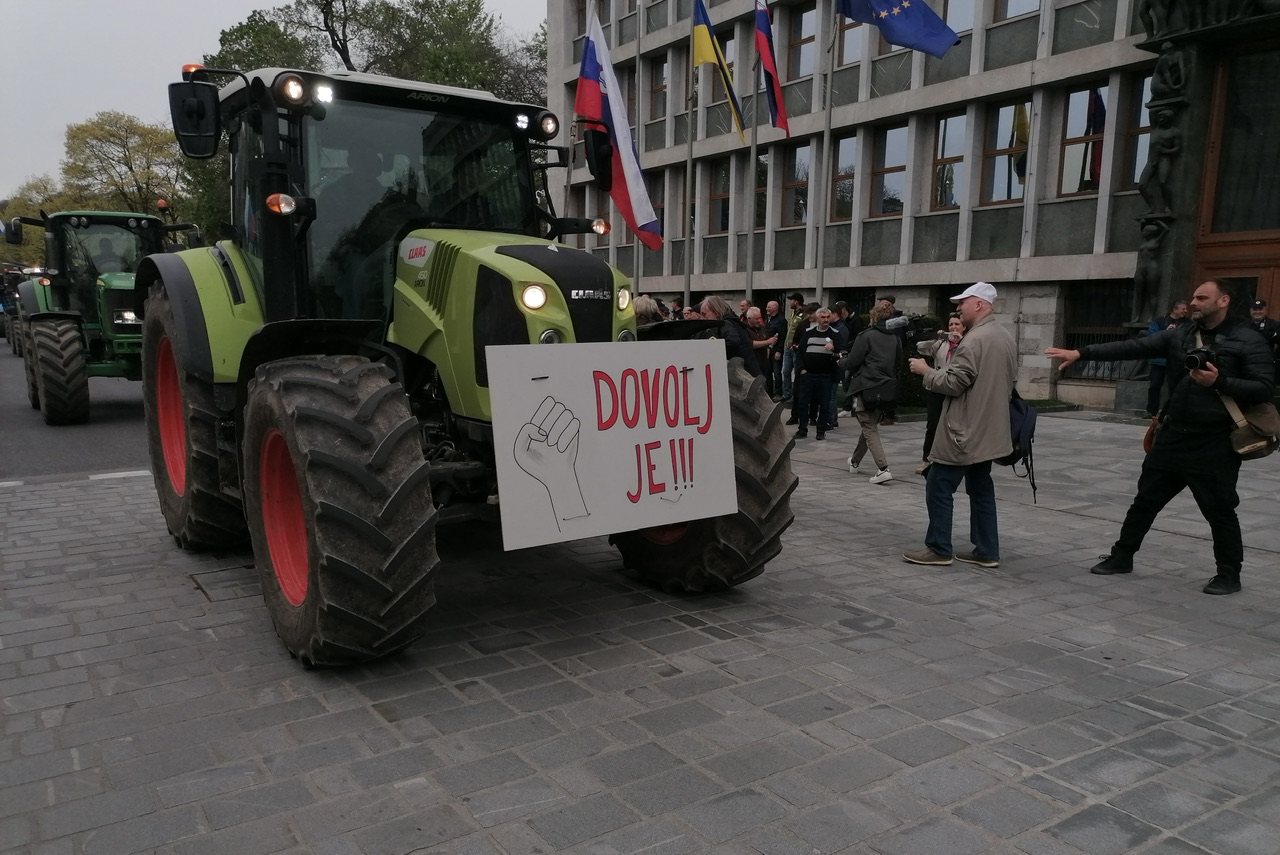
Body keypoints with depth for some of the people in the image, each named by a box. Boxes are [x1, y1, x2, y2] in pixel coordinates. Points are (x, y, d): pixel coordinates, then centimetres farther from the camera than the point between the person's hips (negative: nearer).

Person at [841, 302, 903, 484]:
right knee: (870, 425, 21)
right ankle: (855, 461, 40)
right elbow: (899, 365, 14)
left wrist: (841, 362, 12)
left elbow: (852, 362, -10)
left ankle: (883, 469, -15)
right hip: (887, 390, 6)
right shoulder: (895, 338, 6)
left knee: (870, 429, -1)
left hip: (866, 388, -6)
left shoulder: (866, 336, -10)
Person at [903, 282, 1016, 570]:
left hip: (964, 432, -10)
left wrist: (926, 371, -6)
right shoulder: (1007, 338, 12)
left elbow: (952, 383, -20)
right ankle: (987, 551, 16)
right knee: (981, 489, 13)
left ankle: (939, 549, 5)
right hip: (988, 431, 10)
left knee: (939, 488, -1)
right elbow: (1007, 384, 20)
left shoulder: (974, 340, -19)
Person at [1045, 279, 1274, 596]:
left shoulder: (1248, 341, -6)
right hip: (1173, 436, 5)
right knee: (1146, 500, 12)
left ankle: (1229, 574, 23)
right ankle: (1122, 556, 25)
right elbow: (1134, 347, -2)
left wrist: (1219, 382, -23)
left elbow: (1265, 388, -10)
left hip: (1214, 444, -5)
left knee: (1220, 511, 6)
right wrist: (1081, 353, -11)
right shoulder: (1180, 334, 7)